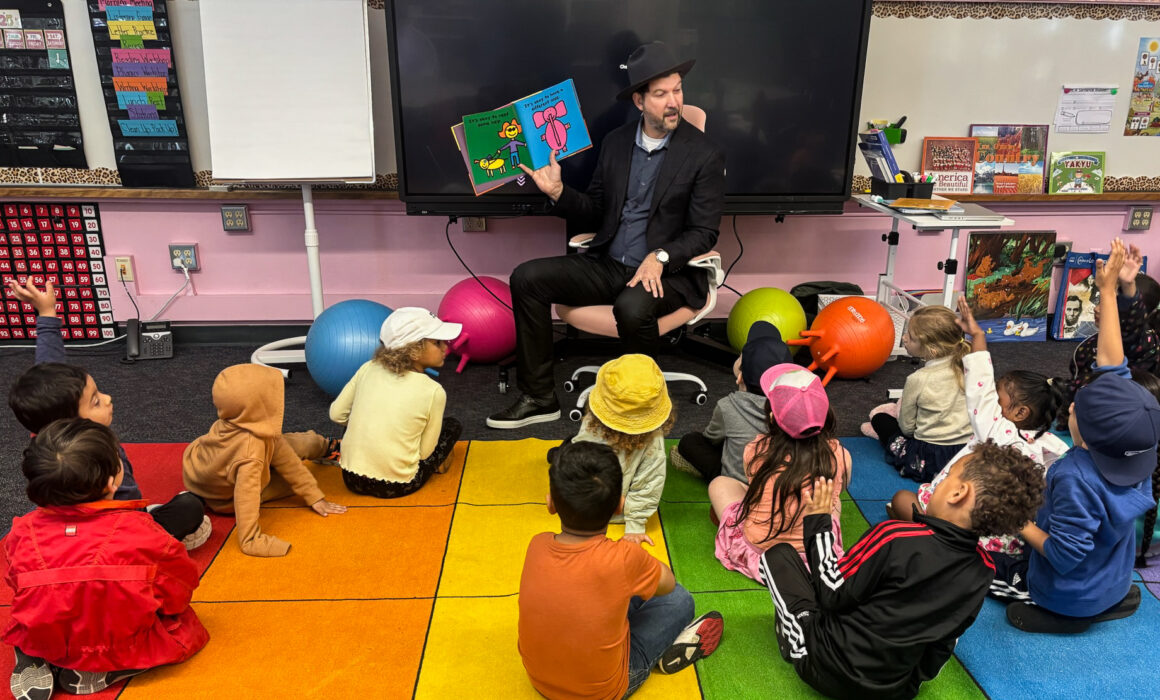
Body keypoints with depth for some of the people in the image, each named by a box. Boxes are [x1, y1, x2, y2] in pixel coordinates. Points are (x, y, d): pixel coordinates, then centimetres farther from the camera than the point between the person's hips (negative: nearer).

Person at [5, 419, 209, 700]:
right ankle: (98, 674, -2)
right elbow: (178, 593, -11)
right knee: (187, 626, 17)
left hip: (38, 641, 4)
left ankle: (32, 664, 4)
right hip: (120, 650, -4)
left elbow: (20, 592, 3)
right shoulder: (139, 531, -25)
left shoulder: (23, 532, -16)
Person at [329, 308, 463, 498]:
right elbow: (424, 452, -8)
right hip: (395, 488, -4)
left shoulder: (368, 368, -2)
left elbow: (337, 414, 5)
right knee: (452, 426, 16)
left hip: (351, 479, 5)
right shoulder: (433, 392, -13)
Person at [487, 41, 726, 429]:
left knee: (632, 307, -38)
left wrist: (661, 257, -23)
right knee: (527, 278, -11)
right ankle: (539, 397, -4)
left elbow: (704, 233, -7)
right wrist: (558, 192, -5)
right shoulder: (616, 142, 9)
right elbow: (595, 213, 13)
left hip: (667, 272, -5)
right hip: (607, 265, 5)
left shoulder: (704, 155, -5)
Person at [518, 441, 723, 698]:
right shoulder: (623, 558, -30)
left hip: (539, 679, 5)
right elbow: (667, 584, -6)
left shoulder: (537, 545, -18)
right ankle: (669, 652, 24)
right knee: (679, 600, 6)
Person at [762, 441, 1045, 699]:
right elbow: (946, 632, 5)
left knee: (779, 553, 9)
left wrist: (818, 523, -5)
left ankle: (800, 642, 16)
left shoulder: (894, 537, -27)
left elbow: (833, 595, -16)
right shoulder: (984, 571, -9)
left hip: (829, 668, -6)